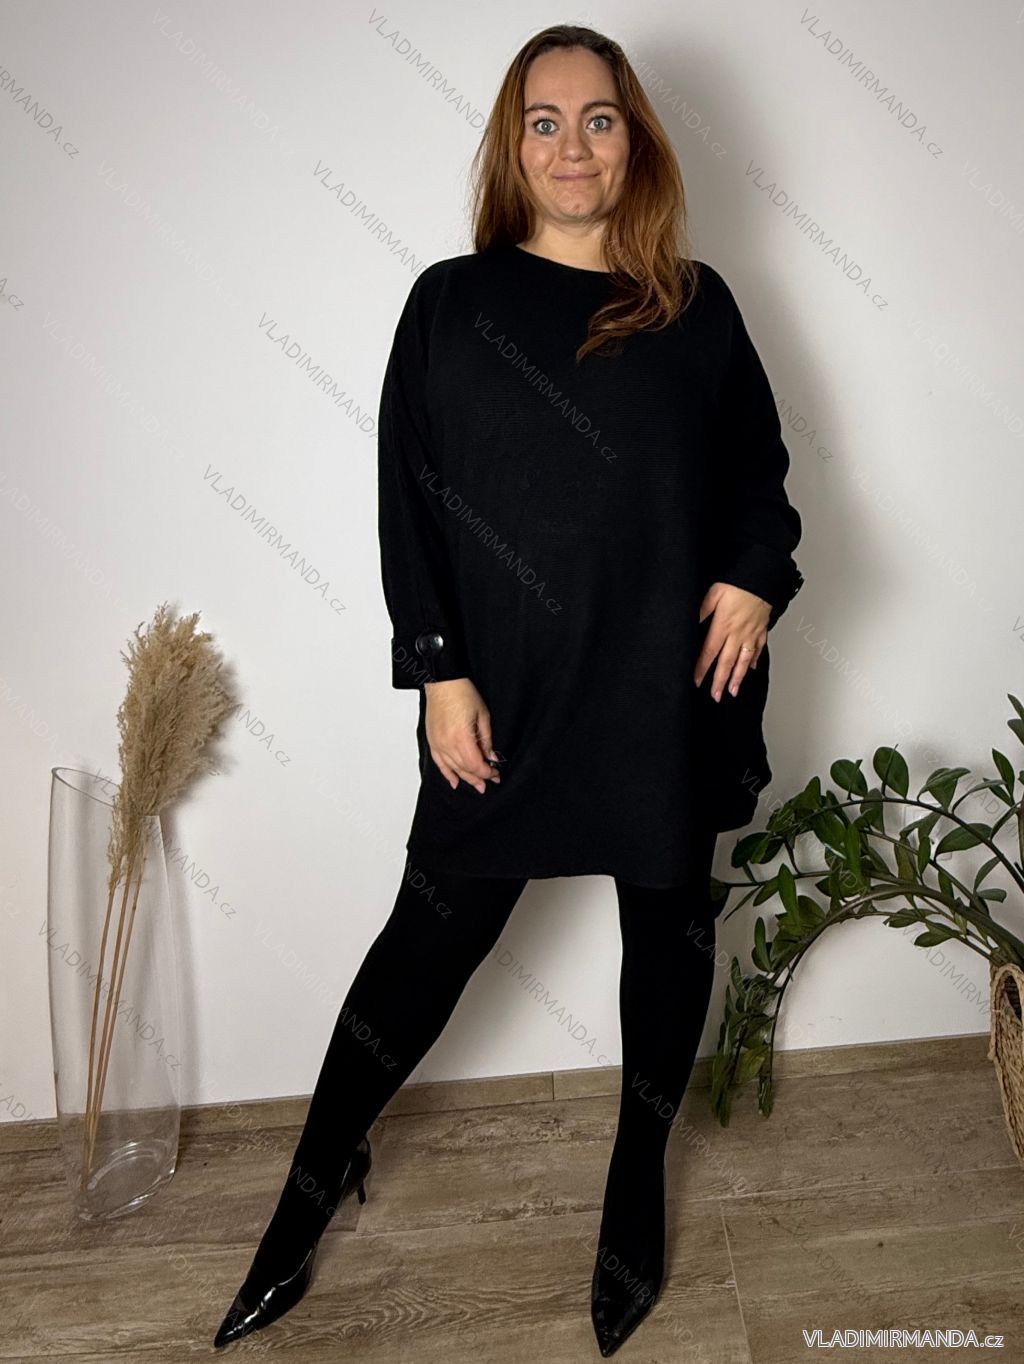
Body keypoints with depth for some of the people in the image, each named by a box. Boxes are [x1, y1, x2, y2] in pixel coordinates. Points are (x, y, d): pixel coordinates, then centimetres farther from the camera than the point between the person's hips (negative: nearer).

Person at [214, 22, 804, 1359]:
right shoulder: (451, 304, 2)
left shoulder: (695, 303, 6)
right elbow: (408, 499, -2)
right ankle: (315, 1185, 29)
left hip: (667, 687, 3)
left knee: (669, 926, 13)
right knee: (436, 930, 6)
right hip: (506, 693, -2)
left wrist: (754, 573, -6)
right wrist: (437, 669, -9)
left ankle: (639, 1182, 39)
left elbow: (759, 467, 13)